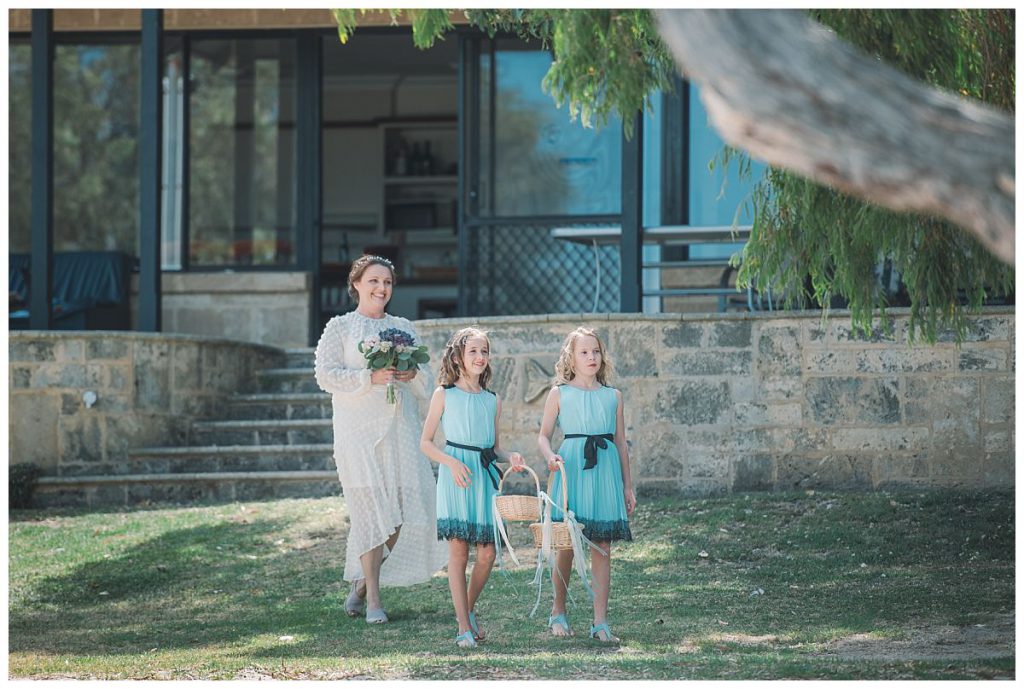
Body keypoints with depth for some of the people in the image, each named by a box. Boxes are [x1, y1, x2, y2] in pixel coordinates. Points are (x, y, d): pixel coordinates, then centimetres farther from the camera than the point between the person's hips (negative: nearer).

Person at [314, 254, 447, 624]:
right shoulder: (340, 327, 4)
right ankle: (373, 600, -5)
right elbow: (326, 375, -6)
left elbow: (424, 382, 19)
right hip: (358, 430, -4)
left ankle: (361, 583, 16)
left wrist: (412, 375, -4)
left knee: (404, 507, -4)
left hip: (400, 427, 4)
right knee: (371, 509, -10)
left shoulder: (403, 327, 17)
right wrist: (371, 377, -16)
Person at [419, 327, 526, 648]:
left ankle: (469, 607, 24)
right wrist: (451, 462, -14)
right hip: (456, 476, -4)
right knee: (458, 549, -5)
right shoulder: (445, 395, 2)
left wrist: (510, 456, -1)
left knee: (487, 552, -1)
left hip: (486, 474, 4)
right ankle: (464, 627, -1)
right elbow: (425, 442, 1)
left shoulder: (493, 401, 13)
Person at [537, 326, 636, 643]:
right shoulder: (560, 394, 4)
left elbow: (621, 442, 14)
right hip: (572, 470, -2)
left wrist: (628, 485, 12)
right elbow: (543, 435, 5)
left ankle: (600, 622, 2)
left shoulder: (612, 396, 11)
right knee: (566, 545, 1)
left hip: (606, 471, 2)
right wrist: (551, 457, -16)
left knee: (603, 548, 0)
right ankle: (558, 613, 18)